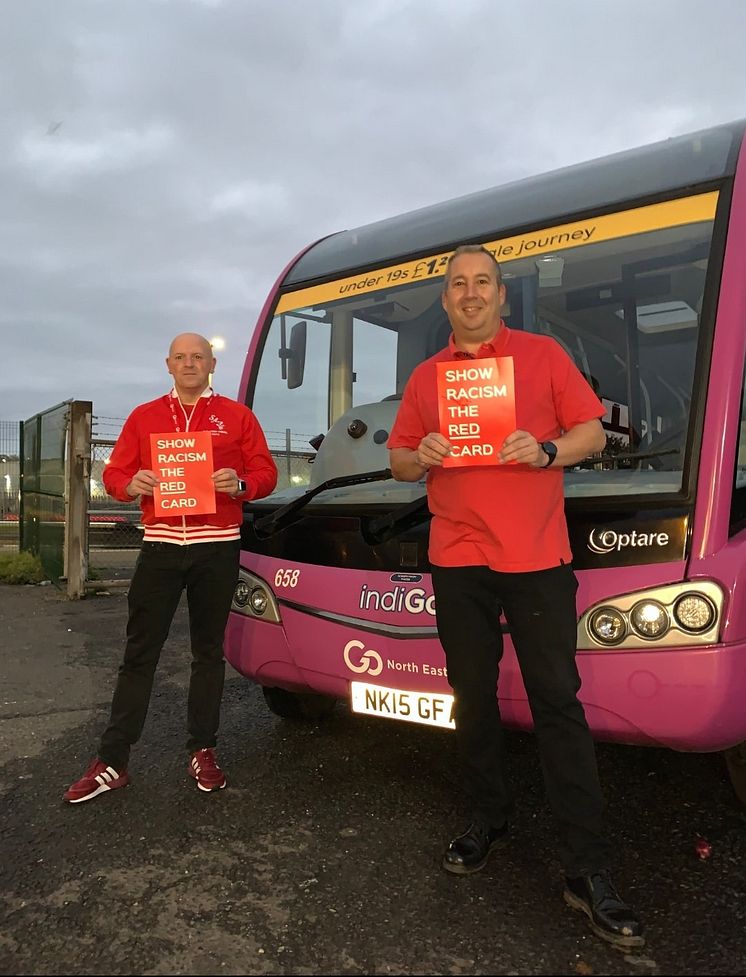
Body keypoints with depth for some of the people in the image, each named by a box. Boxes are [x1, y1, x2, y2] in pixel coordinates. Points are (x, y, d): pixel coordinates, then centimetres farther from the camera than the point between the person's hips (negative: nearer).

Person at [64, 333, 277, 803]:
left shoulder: (237, 416, 8)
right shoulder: (143, 417, 14)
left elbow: (266, 472, 5)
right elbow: (114, 473, 11)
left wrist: (241, 484, -17)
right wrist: (131, 483, -12)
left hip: (218, 546, -1)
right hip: (160, 544, 1)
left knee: (209, 652, 9)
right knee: (139, 653, 3)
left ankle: (203, 751, 20)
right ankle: (112, 762, 11)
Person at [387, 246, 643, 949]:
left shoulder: (543, 355, 8)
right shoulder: (425, 377, 15)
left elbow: (592, 432, 7)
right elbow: (398, 461, 17)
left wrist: (546, 451, -13)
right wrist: (419, 457, -6)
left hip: (537, 559, -2)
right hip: (457, 563, 3)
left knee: (557, 704, -3)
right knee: (473, 700, 10)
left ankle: (587, 871, 4)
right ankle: (488, 819, 29)